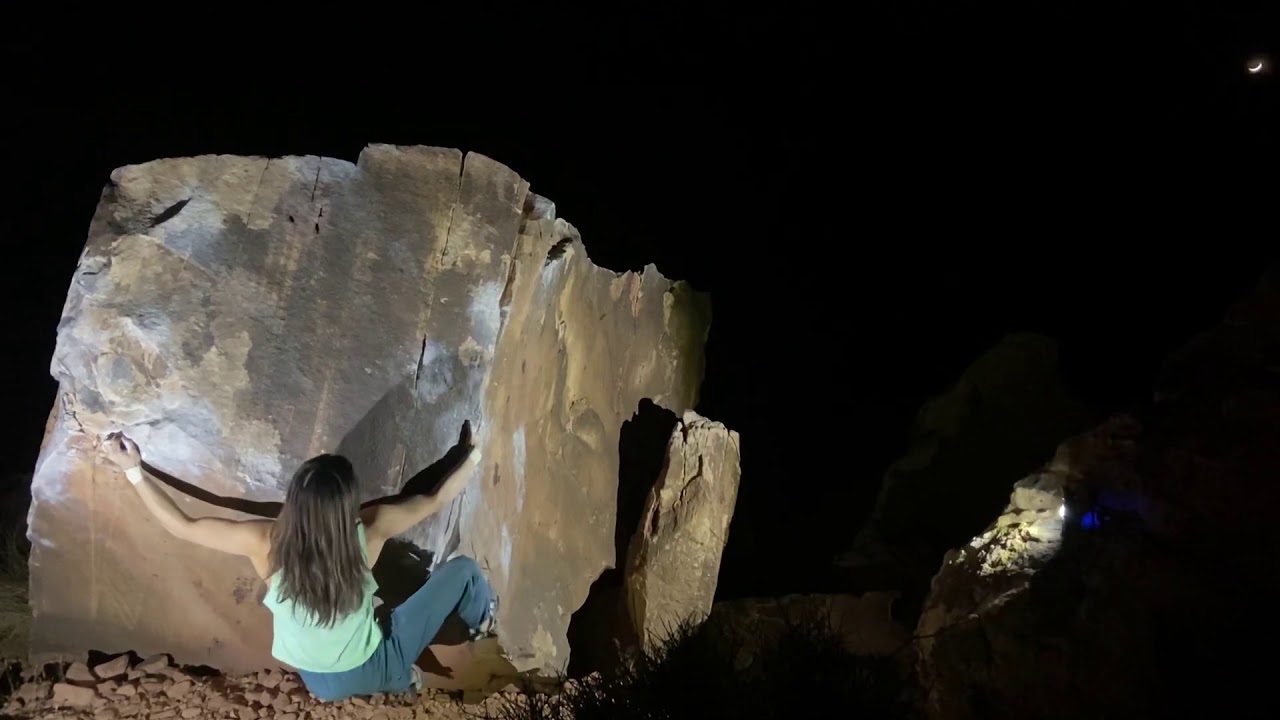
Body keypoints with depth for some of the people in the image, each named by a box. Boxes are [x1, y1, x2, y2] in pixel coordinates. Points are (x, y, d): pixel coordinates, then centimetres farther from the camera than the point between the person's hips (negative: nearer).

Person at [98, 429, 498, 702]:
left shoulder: (266, 543, -28)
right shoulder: (369, 532, -29)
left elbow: (181, 526, -15)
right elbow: (437, 500, -13)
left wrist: (133, 471, -8)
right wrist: (475, 454, 1)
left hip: (324, 684, 3)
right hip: (376, 669, -2)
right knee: (462, 569, 12)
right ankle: (482, 624, 42)